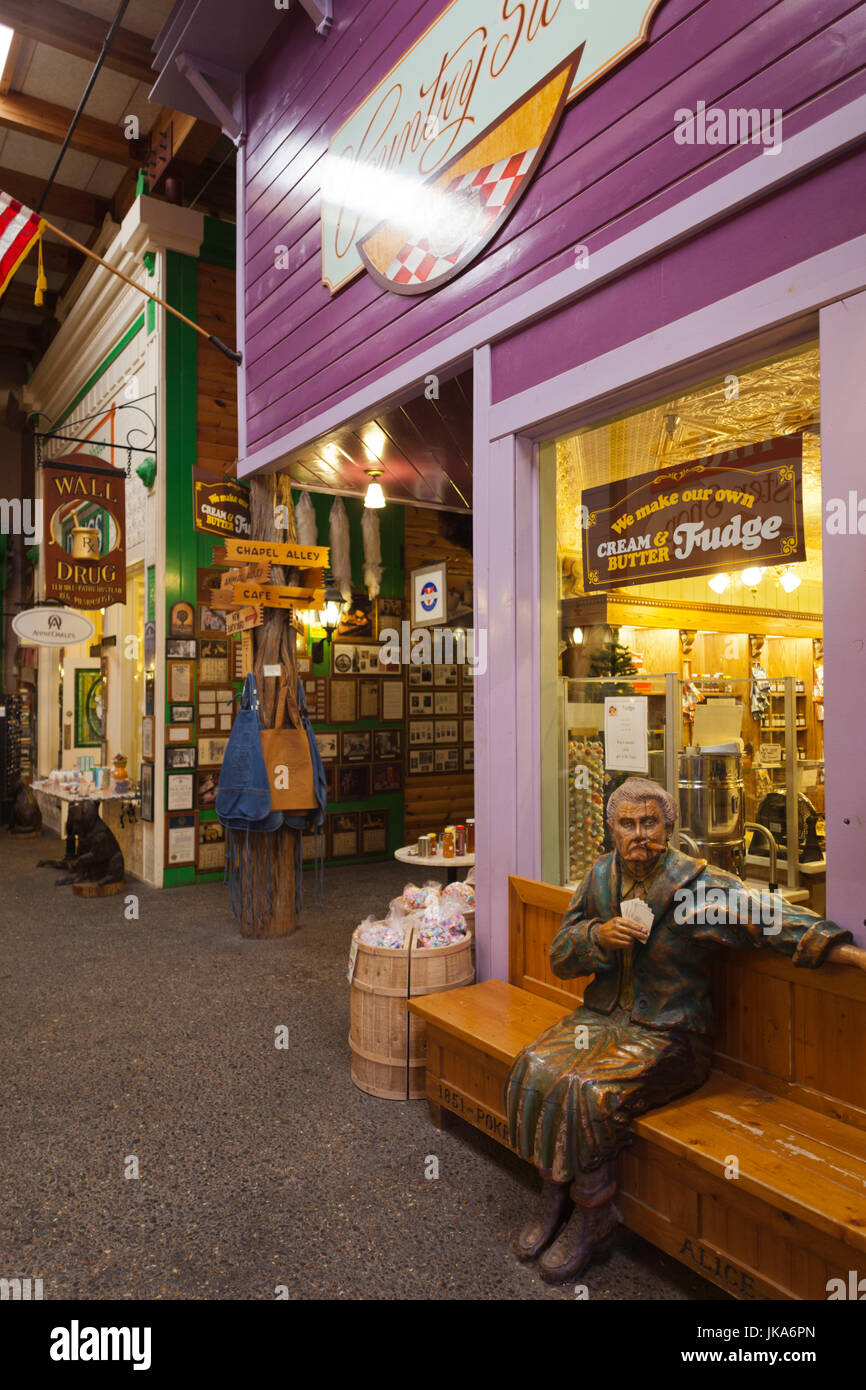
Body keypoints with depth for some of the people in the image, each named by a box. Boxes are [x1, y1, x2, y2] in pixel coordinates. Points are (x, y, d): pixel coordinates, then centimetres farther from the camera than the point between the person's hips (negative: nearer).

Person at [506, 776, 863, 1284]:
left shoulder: (697, 883, -12)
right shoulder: (601, 875, 3)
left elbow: (773, 917, -19)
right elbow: (560, 954, 6)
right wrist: (599, 935, -14)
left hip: (668, 1033, -5)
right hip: (604, 1015, 5)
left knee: (587, 1092, -24)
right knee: (534, 1070, -15)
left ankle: (591, 1223, 2)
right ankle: (554, 1199, 7)